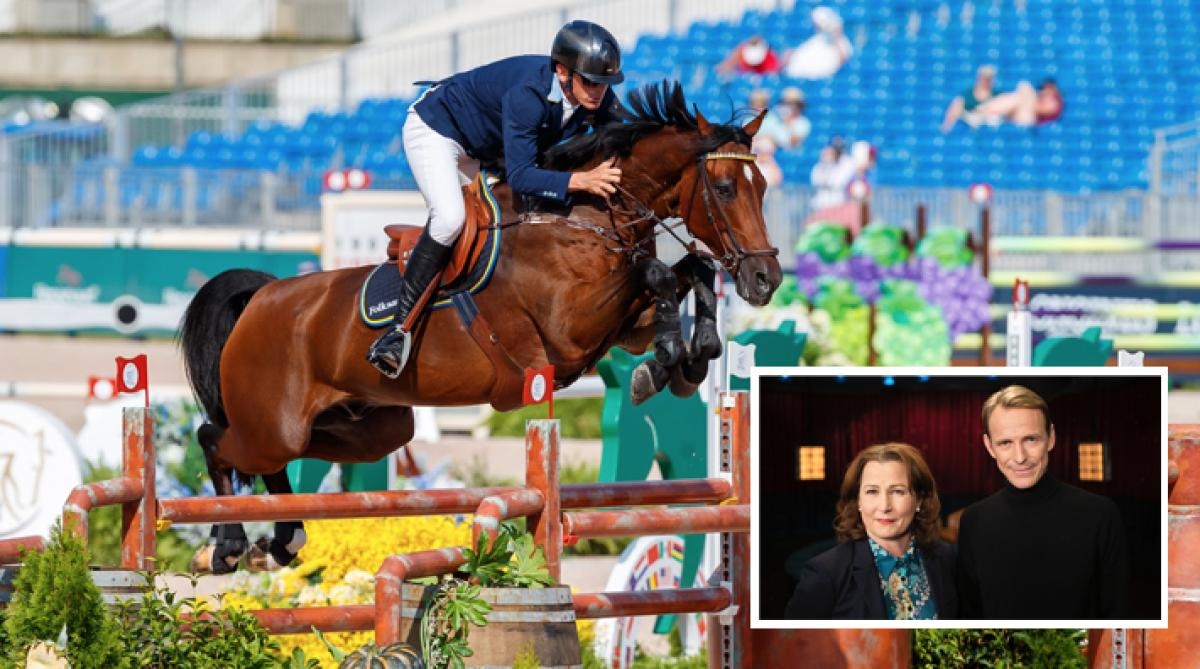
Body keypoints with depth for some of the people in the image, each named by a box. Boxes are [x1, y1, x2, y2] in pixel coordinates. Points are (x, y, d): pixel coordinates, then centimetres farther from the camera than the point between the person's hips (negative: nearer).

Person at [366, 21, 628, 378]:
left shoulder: (600, 100, -19)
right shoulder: (527, 93, -40)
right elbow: (520, 177, -44)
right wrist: (582, 180, -55)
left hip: (488, 151, 9)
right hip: (436, 129, -9)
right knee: (450, 217, -31)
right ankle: (400, 326, -28)